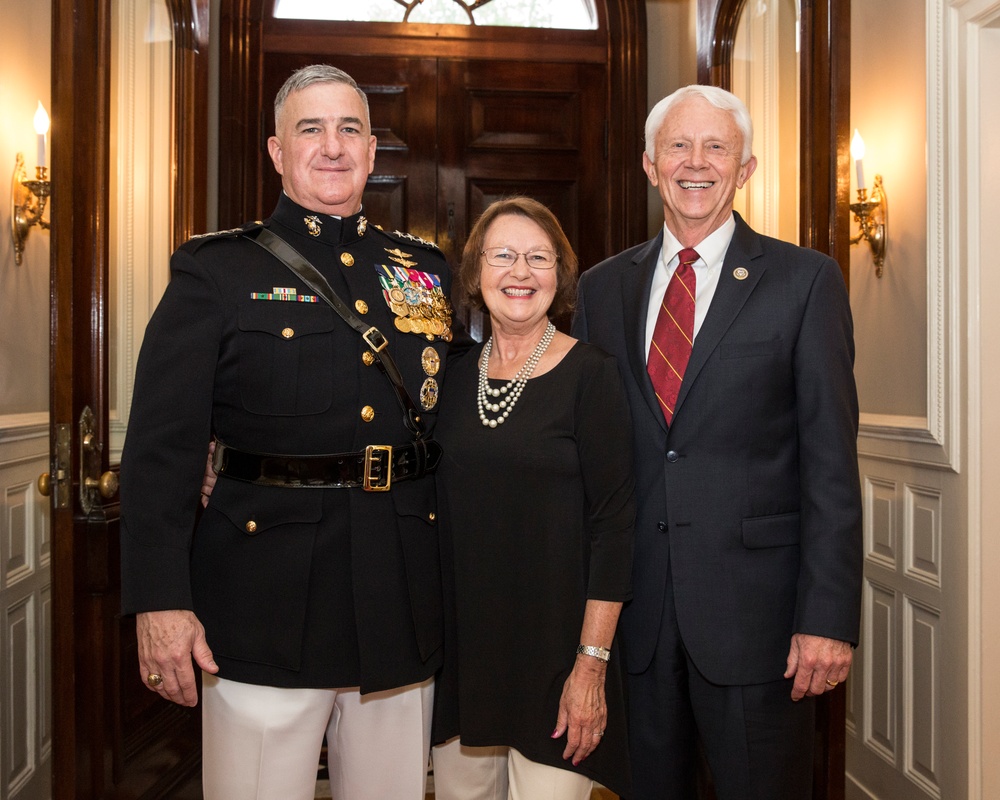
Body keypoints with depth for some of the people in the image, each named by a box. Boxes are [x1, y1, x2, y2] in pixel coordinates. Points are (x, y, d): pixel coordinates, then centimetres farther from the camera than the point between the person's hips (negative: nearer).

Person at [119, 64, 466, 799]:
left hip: (402, 600, 4)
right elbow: (162, 443, -6)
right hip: (264, 606, -3)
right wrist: (159, 600, -14)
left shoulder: (428, 270, 12)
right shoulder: (216, 271, 0)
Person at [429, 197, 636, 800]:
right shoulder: (455, 375, 5)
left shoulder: (592, 375, -8)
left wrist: (592, 663, -15)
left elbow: (614, 523, -11)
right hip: (460, 637, 4)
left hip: (554, 641, -4)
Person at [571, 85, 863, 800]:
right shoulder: (602, 288, 9)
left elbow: (831, 461, -6)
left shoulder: (806, 280, -1)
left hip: (754, 606, -3)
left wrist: (829, 617, -12)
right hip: (634, 605, 3)